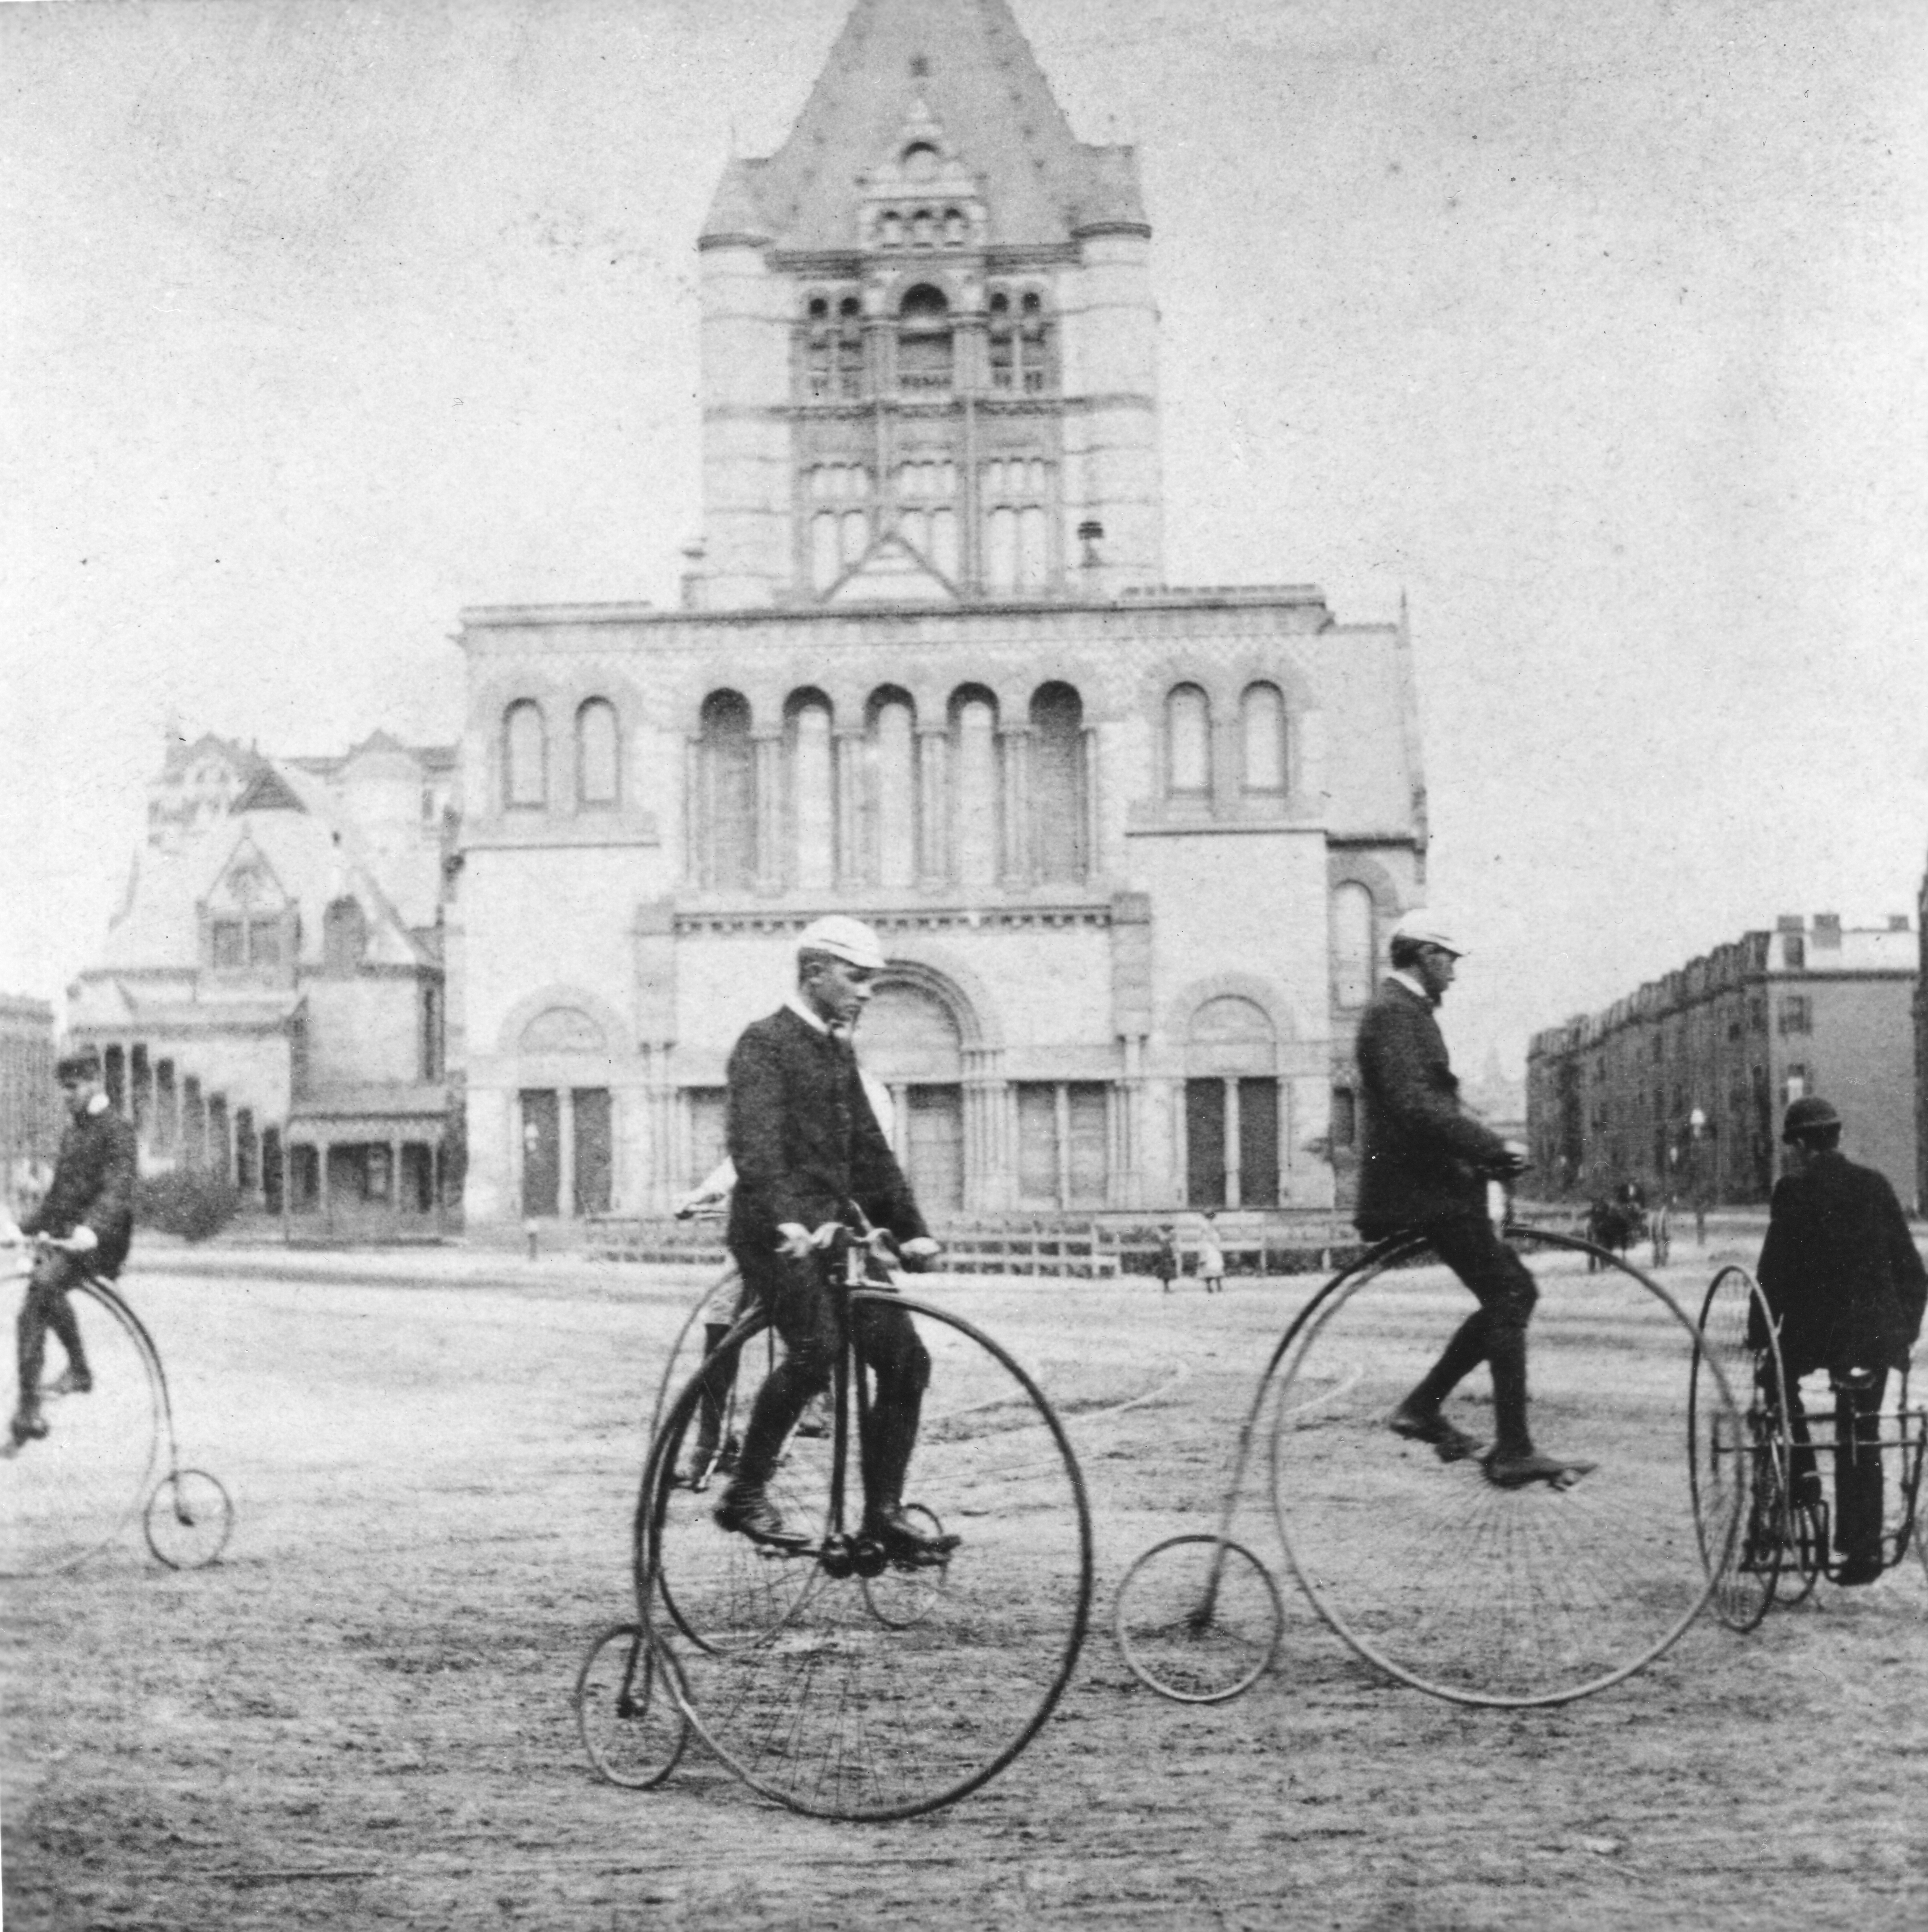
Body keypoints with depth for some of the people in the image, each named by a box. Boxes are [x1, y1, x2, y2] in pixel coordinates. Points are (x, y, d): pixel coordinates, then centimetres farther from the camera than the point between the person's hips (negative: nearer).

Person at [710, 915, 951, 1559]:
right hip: (779, 1234, -8)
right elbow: (755, 1143, -23)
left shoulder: (838, 1052, 19)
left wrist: (911, 1227, 13)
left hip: (836, 1228, 8)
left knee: (905, 1361, -2)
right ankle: (746, 1494, -12)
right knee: (816, 1351, -27)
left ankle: (883, 1514, 6)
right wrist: (786, 1220, -37)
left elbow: (869, 1148, 23)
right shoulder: (764, 1043, -8)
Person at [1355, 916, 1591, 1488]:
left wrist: (1489, 1153, 15)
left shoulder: (1406, 1012, 20)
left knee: (1513, 1293, 11)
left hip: (1435, 1183, 11)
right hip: (1424, 1190, -11)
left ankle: (1423, 1407, 13)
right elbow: (1416, 1107, -25)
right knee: (1508, 1298, -10)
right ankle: (1512, 1452, -8)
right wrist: (1493, 1148, -23)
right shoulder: (1394, 1014, -14)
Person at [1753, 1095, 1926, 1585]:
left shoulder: (1795, 1191, -8)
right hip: (1876, 1332, 4)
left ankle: (1800, 1470, 12)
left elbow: (1774, 1273, -7)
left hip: (1814, 1328, -4)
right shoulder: (1875, 1186, 5)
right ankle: (1863, 1550, 12)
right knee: (1861, 1440, 11)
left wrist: (1760, 1333, 3)